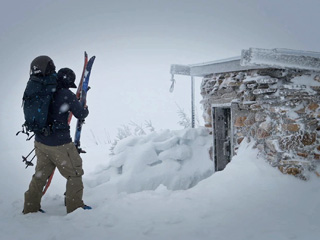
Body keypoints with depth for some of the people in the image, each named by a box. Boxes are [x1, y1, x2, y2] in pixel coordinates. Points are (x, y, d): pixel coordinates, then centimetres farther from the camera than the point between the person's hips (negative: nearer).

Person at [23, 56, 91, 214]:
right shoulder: (66, 95, -18)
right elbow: (81, 114, -7)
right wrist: (85, 110, 16)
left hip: (40, 142, 7)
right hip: (59, 143, -7)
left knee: (40, 174, 22)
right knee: (74, 173, 11)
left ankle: (30, 207, 31)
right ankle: (75, 206, 19)